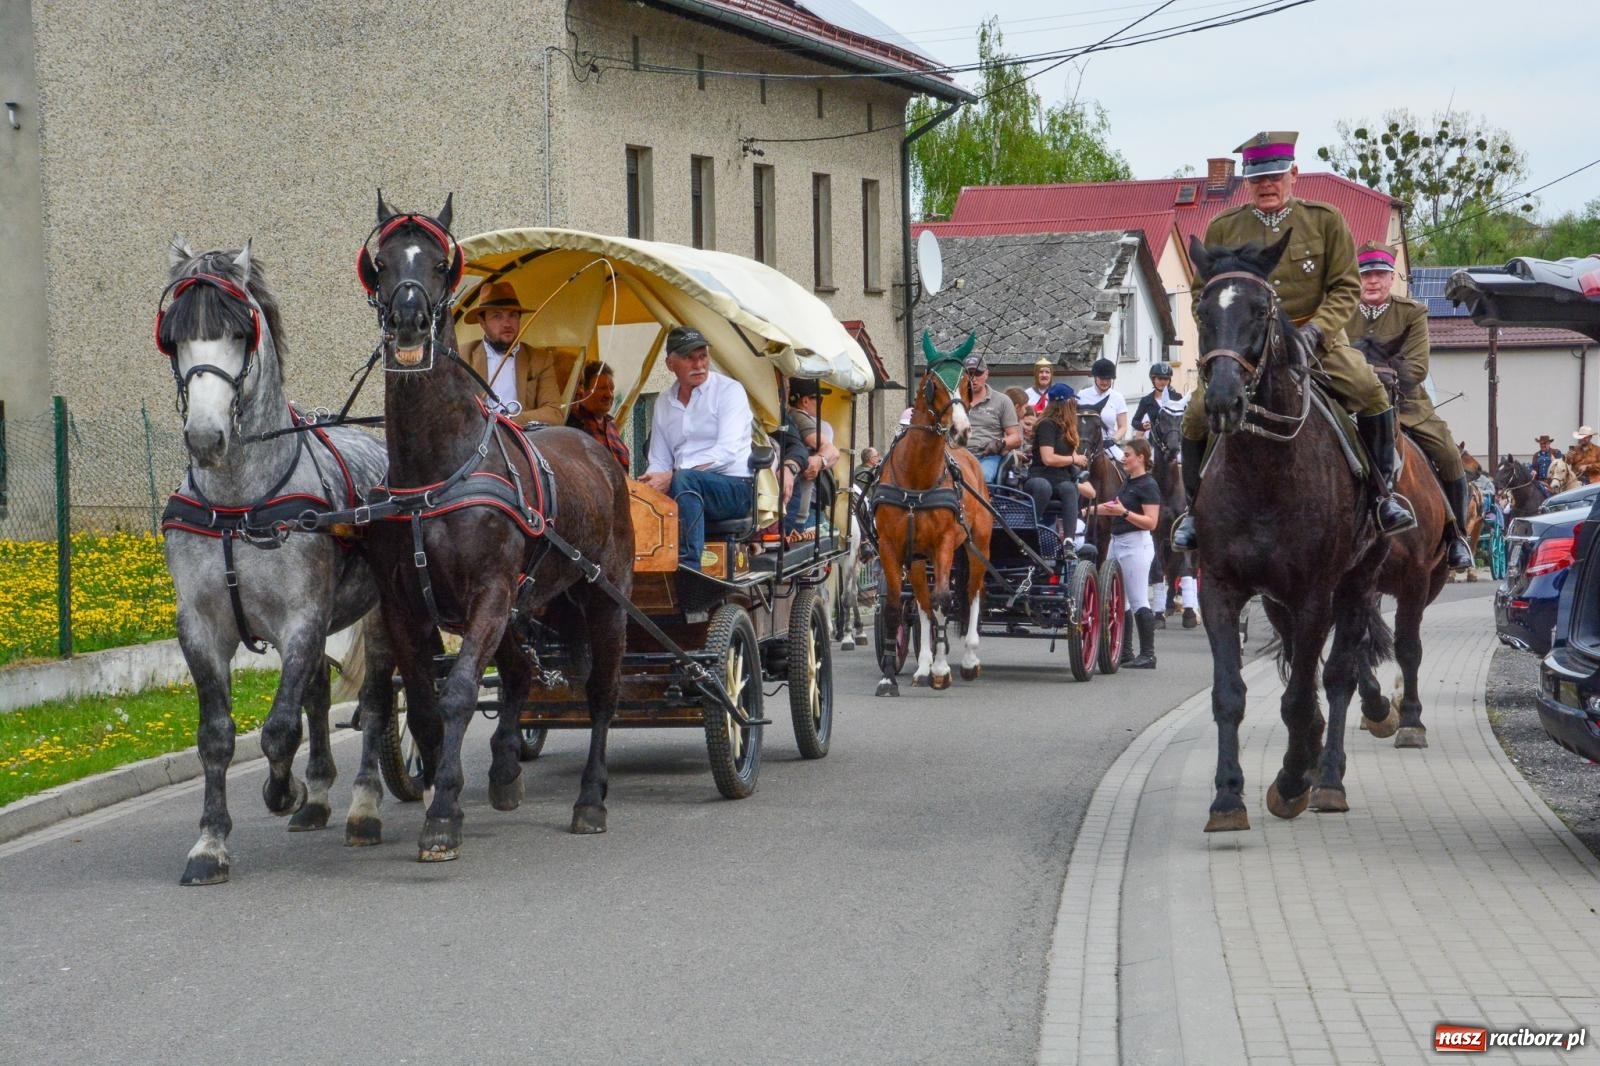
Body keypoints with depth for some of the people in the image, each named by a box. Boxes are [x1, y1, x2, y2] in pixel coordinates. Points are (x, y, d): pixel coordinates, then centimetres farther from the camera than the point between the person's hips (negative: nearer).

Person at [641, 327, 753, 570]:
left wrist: (672, 477, -23)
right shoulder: (664, 402, 16)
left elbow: (726, 451, -15)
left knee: (685, 480, -37)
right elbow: (658, 461, 17)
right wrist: (650, 481, -9)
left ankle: (688, 566, -41)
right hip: (685, 494, 4)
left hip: (734, 488, -4)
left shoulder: (728, 390, -2)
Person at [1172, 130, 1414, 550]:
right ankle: (1196, 507, 5)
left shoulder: (1326, 220, 2)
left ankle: (1383, 494, -8)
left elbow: (1346, 288, -1)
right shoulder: (1223, 229, 5)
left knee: (1371, 392, -24)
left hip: (1317, 340, -1)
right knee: (1198, 413, -16)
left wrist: (1315, 330, -18)